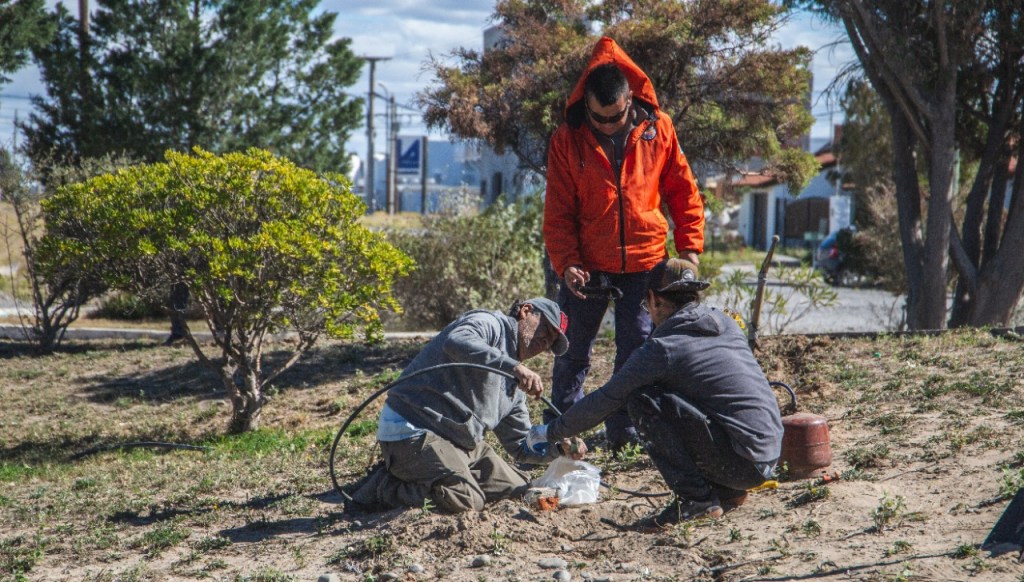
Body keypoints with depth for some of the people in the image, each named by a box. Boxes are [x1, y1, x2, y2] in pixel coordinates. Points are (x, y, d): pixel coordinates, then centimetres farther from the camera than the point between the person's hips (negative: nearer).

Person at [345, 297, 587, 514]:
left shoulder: (513, 384, 20)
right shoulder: (490, 324, -7)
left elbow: (521, 446, 21)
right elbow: (456, 341, -33)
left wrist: (561, 447, 2)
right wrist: (513, 365, -40)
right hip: (411, 432, -10)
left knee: (519, 488, 9)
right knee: (467, 500, -26)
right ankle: (383, 485, -5)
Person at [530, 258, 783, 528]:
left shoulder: (663, 348, -9)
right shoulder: (728, 325, 12)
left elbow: (605, 400, -1)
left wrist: (552, 431, 14)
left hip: (742, 461, -8)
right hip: (769, 462, 8)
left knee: (642, 400, -6)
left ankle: (694, 497, -6)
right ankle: (723, 492, 15)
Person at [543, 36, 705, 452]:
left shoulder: (657, 128, -4)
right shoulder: (567, 139, -7)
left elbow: (684, 192, 4)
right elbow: (558, 213, -5)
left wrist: (689, 248, -1)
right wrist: (566, 263, -16)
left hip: (644, 263, 1)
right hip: (587, 266, 0)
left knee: (637, 351, 4)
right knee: (572, 353, 8)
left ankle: (623, 434, 15)